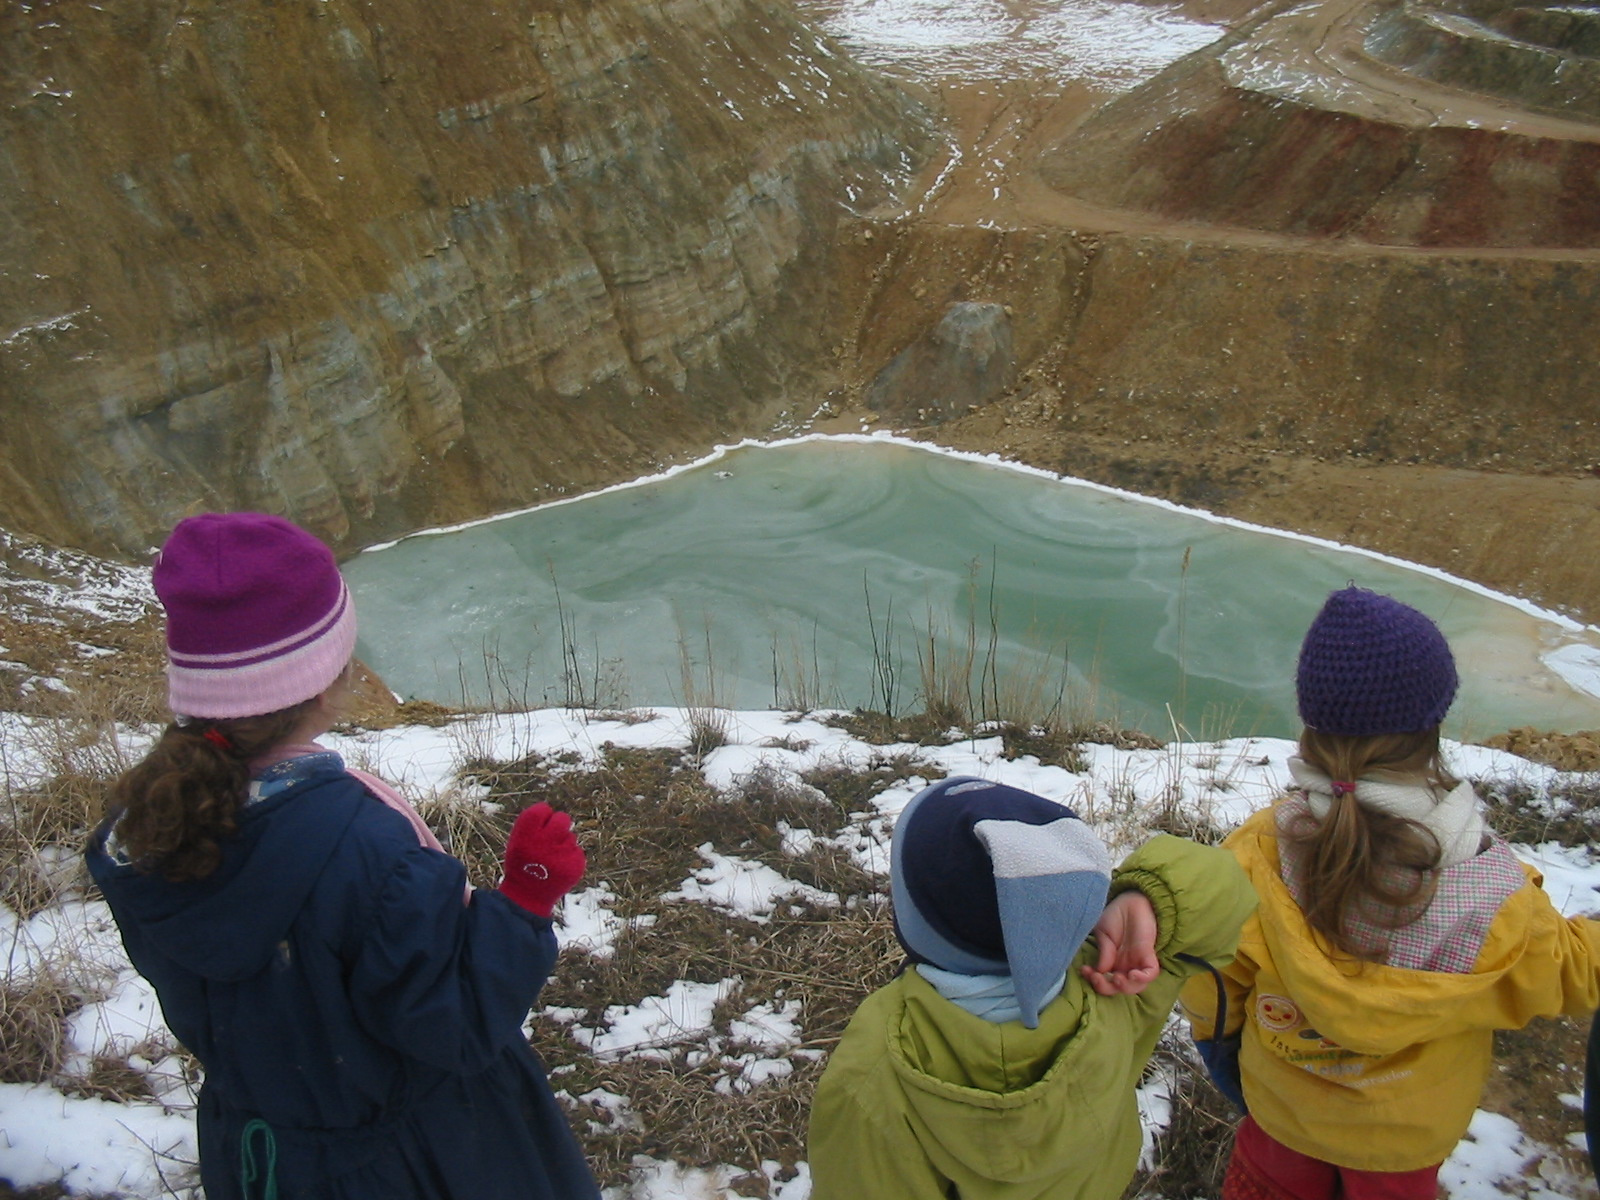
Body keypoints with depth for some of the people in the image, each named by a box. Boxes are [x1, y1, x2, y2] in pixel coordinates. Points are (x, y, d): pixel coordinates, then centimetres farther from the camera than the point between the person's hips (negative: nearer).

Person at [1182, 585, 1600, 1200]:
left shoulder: (1255, 856, -33)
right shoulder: (1492, 895, -34)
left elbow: (1210, 987, -16)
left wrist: (1219, 1040, 5)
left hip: (1281, 1106, 0)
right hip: (1409, 1134, 0)